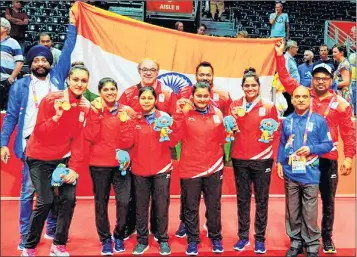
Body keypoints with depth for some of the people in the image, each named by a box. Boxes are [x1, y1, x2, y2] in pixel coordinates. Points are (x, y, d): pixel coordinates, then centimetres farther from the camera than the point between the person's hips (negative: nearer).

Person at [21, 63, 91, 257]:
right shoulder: (51, 99, -17)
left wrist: (74, 167, -7)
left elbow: (78, 139, 0)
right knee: (45, 202, -9)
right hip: (40, 158, -4)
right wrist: (56, 116, -34)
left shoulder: (85, 106, -3)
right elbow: (39, 134, -18)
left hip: (63, 157, 4)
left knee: (68, 199, -2)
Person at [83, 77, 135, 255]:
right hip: (99, 164, 0)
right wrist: (96, 114, -18)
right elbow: (90, 137, -12)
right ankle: (105, 239, 25)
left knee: (123, 202, -8)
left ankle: (119, 236, 17)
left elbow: (127, 142, -7)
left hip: (121, 163, 0)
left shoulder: (127, 111, -1)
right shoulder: (94, 110, 1)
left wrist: (125, 120, -20)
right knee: (101, 202, 7)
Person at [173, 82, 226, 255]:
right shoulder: (185, 112, -4)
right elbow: (176, 137, -12)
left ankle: (215, 238, 32)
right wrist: (178, 114, -20)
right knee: (191, 207, 10)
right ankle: (192, 240, 26)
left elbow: (221, 140, 3)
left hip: (213, 168, 2)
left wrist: (226, 124, -13)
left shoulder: (217, 113, 2)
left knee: (214, 206, 14)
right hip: (190, 168, -1)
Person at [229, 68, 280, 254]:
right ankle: (243, 236, 24)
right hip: (240, 159, 2)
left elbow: (277, 130, 6)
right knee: (242, 199, 10)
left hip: (262, 159, -1)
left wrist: (272, 134, -12)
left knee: (262, 200, 6)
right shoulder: (235, 105, 4)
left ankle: (260, 238, 20)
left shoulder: (269, 106, -1)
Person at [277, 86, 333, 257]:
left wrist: (311, 149, -16)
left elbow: (328, 145, -1)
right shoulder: (287, 121, 8)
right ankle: (295, 242, 26)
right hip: (290, 174, 3)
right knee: (292, 212, 12)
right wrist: (280, 162, 5)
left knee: (310, 213, 1)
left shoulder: (319, 120, -3)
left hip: (310, 175, -3)